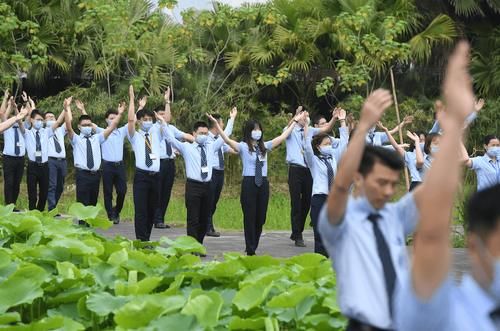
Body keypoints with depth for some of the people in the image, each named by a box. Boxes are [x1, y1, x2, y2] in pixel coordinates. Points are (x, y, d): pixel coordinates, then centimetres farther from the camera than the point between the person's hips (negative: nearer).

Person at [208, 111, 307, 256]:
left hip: (263, 184, 5)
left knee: (260, 218, 8)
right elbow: (227, 140, -16)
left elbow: (282, 137, 15)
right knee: (250, 217, -1)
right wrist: (216, 124, -27)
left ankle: (253, 247, 19)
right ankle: (250, 250, 5)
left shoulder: (265, 146, 12)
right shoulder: (243, 146, -2)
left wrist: (295, 121, 15)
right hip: (249, 183, -5)